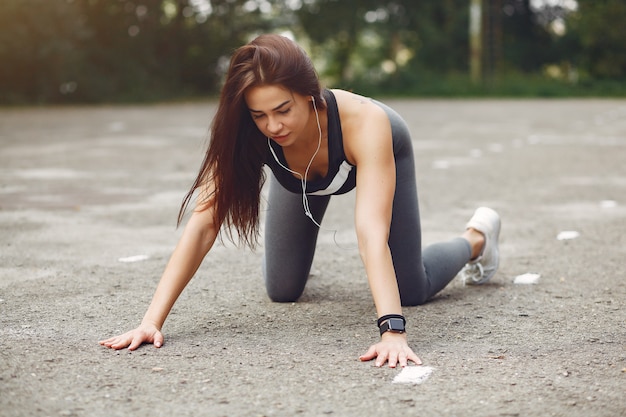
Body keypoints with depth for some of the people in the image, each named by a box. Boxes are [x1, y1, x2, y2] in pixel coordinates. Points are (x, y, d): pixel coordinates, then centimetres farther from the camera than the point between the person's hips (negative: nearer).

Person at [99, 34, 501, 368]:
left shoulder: (365, 122, -48)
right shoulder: (246, 135, -39)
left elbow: (372, 234, -55)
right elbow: (202, 225, -41)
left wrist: (393, 330, -67)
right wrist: (152, 321, -49)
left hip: (377, 153, -2)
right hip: (297, 177, 2)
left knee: (410, 290, -4)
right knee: (283, 290, -1)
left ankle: (478, 237, 27)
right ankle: (297, 239, 35)